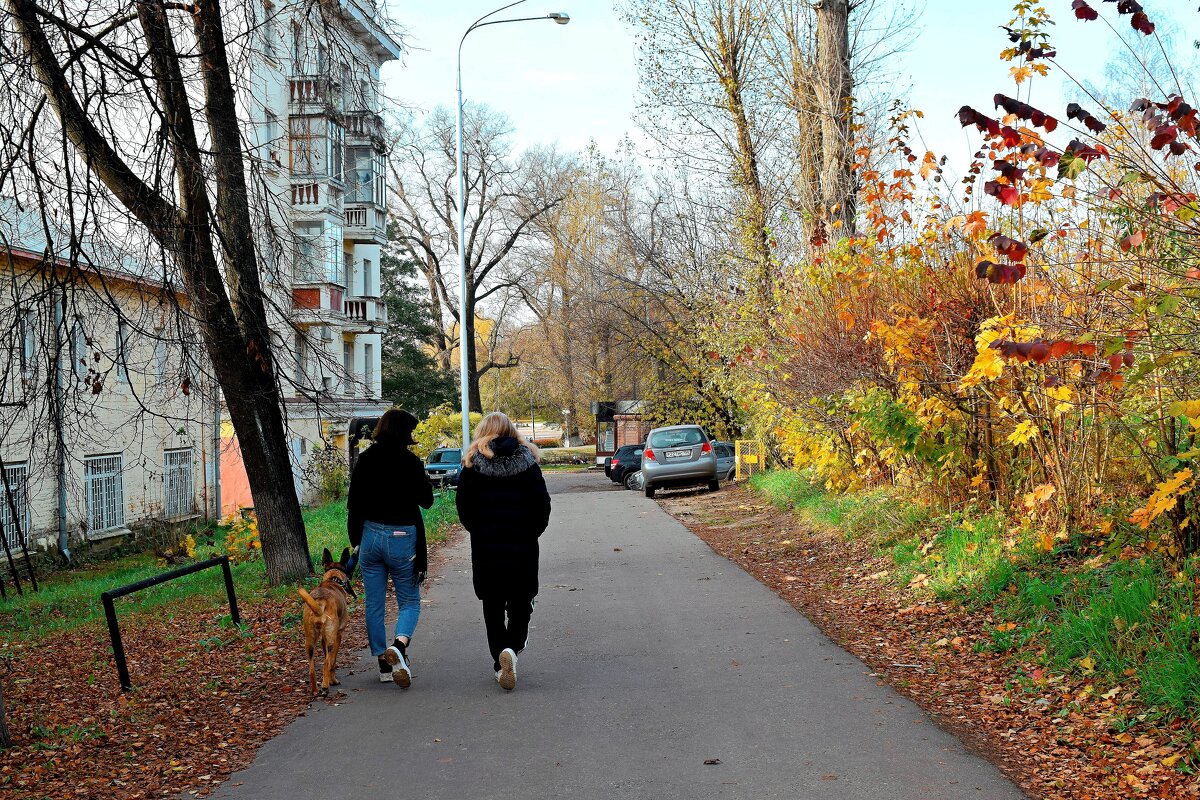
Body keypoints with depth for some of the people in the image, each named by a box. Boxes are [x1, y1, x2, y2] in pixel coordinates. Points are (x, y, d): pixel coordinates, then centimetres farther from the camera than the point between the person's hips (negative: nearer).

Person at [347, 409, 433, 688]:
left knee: (374, 604, 11)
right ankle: (399, 644, -20)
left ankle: (384, 664, 14)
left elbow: (353, 503, 4)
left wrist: (356, 540, 11)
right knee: (410, 602, 8)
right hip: (403, 538, -3)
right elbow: (426, 500, -2)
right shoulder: (410, 462, -11)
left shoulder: (365, 460, 1)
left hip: (370, 536, 3)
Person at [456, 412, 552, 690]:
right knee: (520, 605, 13)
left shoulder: (472, 464, -3)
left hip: (485, 550, 0)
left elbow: (464, 509, -5)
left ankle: (501, 665, 6)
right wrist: (530, 534, 10)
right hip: (523, 550, 0)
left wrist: (480, 533, 10)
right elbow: (542, 505, -4)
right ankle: (512, 647, -10)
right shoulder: (526, 461, -1)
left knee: (493, 609, 11)